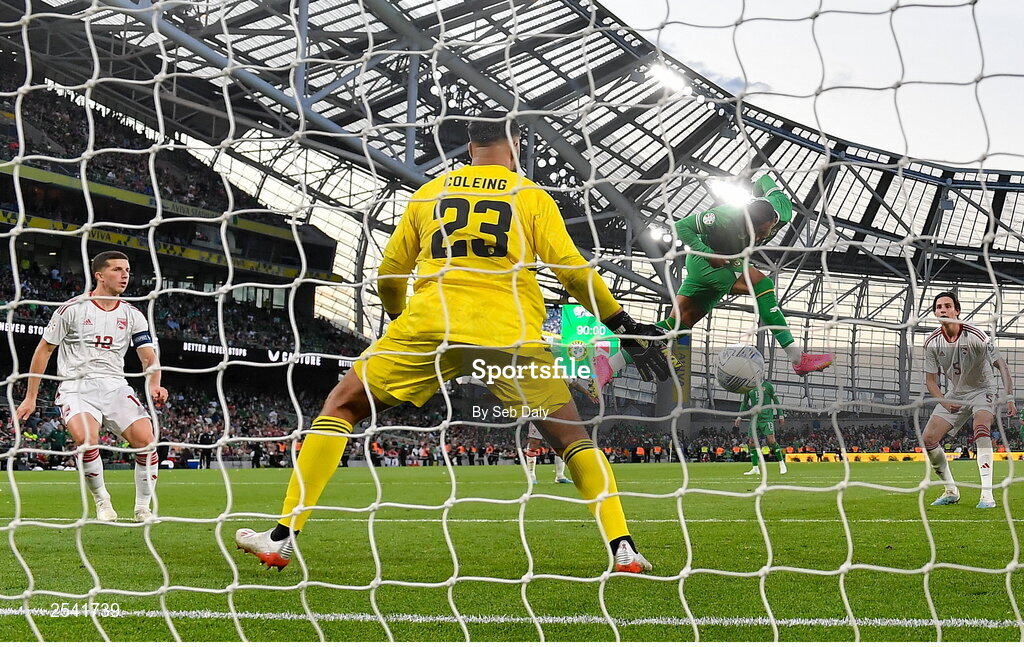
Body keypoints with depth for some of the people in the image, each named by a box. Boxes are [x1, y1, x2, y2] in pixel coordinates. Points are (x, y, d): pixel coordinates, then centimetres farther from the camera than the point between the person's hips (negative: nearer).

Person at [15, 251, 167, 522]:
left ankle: (143, 508, -1)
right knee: (87, 439, -31)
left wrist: (154, 385, -17)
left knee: (146, 439, -18)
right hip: (76, 387, -3)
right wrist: (30, 397, 5)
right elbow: (43, 350, 6)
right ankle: (101, 500, -7)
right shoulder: (72, 309, 0)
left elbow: (149, 357, 5)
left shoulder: (132, 315, 9)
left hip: (115, 387, 3)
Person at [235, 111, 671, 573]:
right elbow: (573, 271, 3)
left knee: (341, 406, 13)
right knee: (571, 436, 13)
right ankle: (623, 549, 0)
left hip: (429, 326, 1)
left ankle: (283, 539, 4)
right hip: (510, 335, -1)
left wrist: (398, 318, 40)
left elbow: (388, 275, 21)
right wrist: (623, 324, 11)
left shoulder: (428, 195, 17)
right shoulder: (532, 197, 11)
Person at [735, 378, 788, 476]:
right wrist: (739, 417, 15)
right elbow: (744, 403, 21)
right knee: (752, 442, -2)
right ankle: (755, 468, 6)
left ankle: (782, 464, -3)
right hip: (754, 419, 4)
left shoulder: (767, 385, 1)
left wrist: (781, 416, 4)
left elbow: (776, 401, 6)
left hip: (767, 417, -4)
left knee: (771, 440, -15)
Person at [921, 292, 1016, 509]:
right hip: (954, 395, 5)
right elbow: (930, 379, 0)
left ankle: (987, 495, -36)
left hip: (981, 391, -4)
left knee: (981, 428, -33)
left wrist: (1009, 398, -26)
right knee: (928, 438, -8)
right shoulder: (932, 342, -9)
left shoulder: (976, 336, -21)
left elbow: (1001, 365, -16)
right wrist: (943, 401, -18)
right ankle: (951, 491, 10)